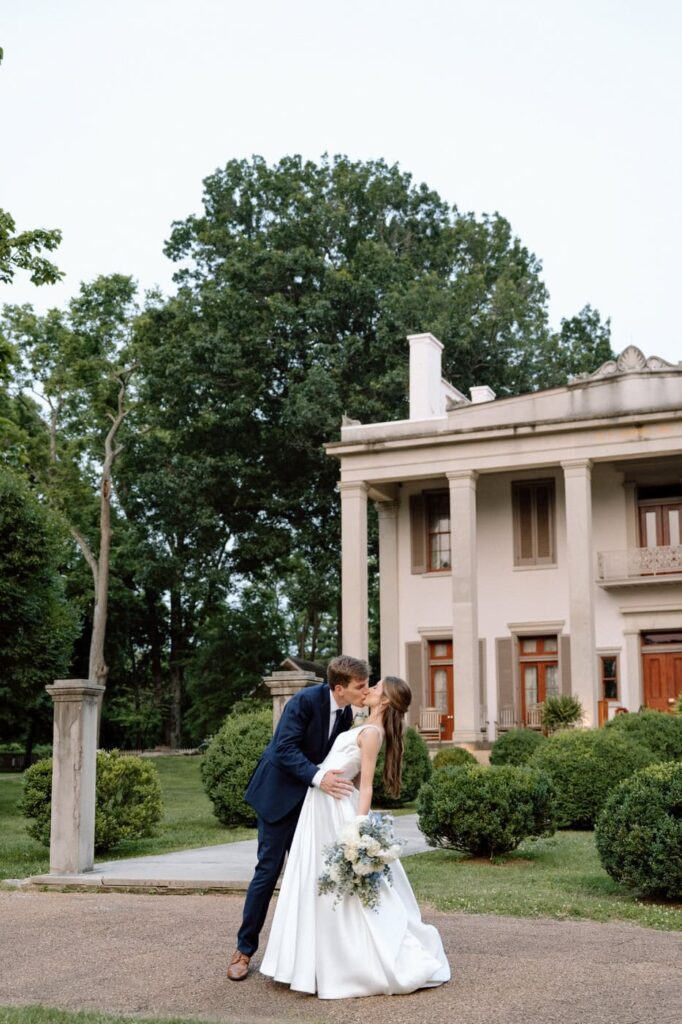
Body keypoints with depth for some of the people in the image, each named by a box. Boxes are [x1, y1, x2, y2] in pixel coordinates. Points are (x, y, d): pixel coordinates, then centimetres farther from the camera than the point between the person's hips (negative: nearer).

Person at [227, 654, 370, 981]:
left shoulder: (346, 715, 0)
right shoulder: (305, 700, -22)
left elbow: (330, 757, 9)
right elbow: (286, 749, -28)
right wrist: (318, 777, -40)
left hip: (310, 796, 7)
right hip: (279, 793, -6)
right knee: (269, 869, -4)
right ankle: (244, 948, 7)